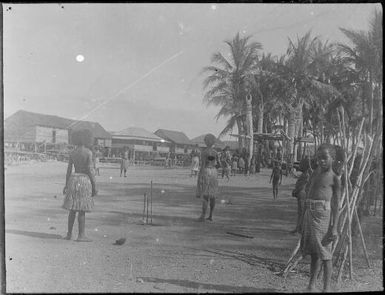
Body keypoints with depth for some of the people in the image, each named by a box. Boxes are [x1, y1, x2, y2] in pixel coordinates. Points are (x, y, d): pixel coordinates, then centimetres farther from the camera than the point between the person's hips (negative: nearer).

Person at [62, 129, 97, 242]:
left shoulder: (72, 153, 6)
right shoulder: (88, 152, -9)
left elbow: (68, 170, 7)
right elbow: (89, 171, -12)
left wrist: (66, 185, 15)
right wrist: (94, 186, -6)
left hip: (73, 180, 5)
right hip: (84, 180, -5)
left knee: (72, 209, 13)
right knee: (82, 210, 0)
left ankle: (69, 234, 20)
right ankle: (81, 235, 6)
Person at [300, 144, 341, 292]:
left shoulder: (335, 178, -1)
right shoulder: (315, 173, 15)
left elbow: (336, 205, -4)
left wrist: (334, 227, -10)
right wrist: (303, 219, 17)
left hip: (323, 214, -6)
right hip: (309, 213, 6)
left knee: (325, 253, 0)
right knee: (313, 252, 12)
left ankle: (327, 288, 10)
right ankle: (311, 286, 20)